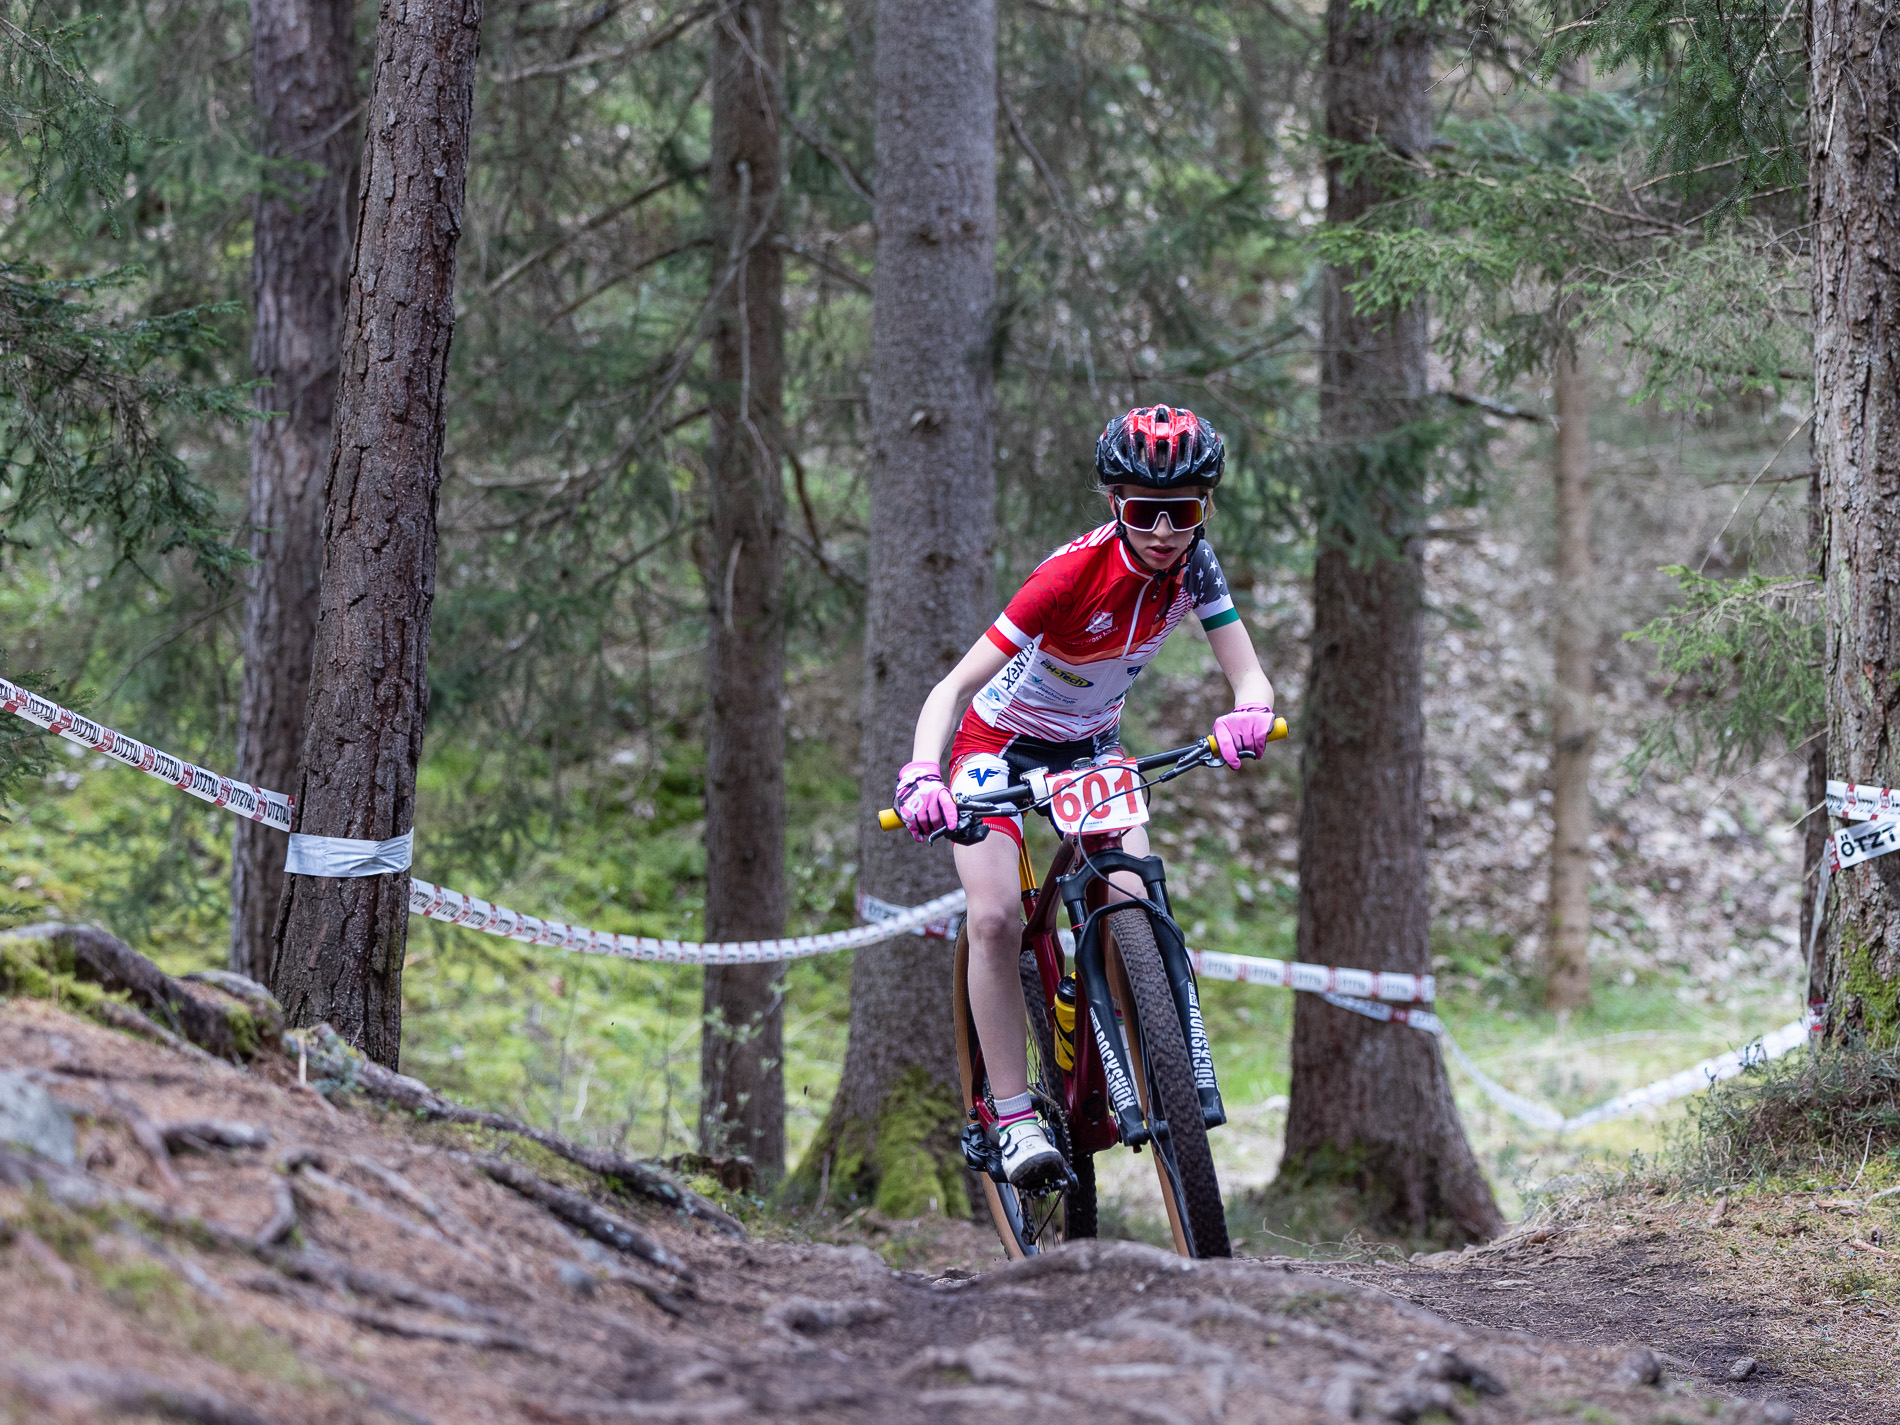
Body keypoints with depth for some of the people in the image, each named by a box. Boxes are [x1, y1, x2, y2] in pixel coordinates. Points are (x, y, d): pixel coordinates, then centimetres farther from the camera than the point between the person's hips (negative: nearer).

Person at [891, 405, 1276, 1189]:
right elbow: (953, 687, -35)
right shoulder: (1074, 574, -32)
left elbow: (1249, 675, -20)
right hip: (1000, 741, -4)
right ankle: (1015, 1119, -16)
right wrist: (921, 778, -52)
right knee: (995, 919, -22)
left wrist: (1247, 715, -46)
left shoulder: (1193, 566, -17)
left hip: (1091, 744, 4)